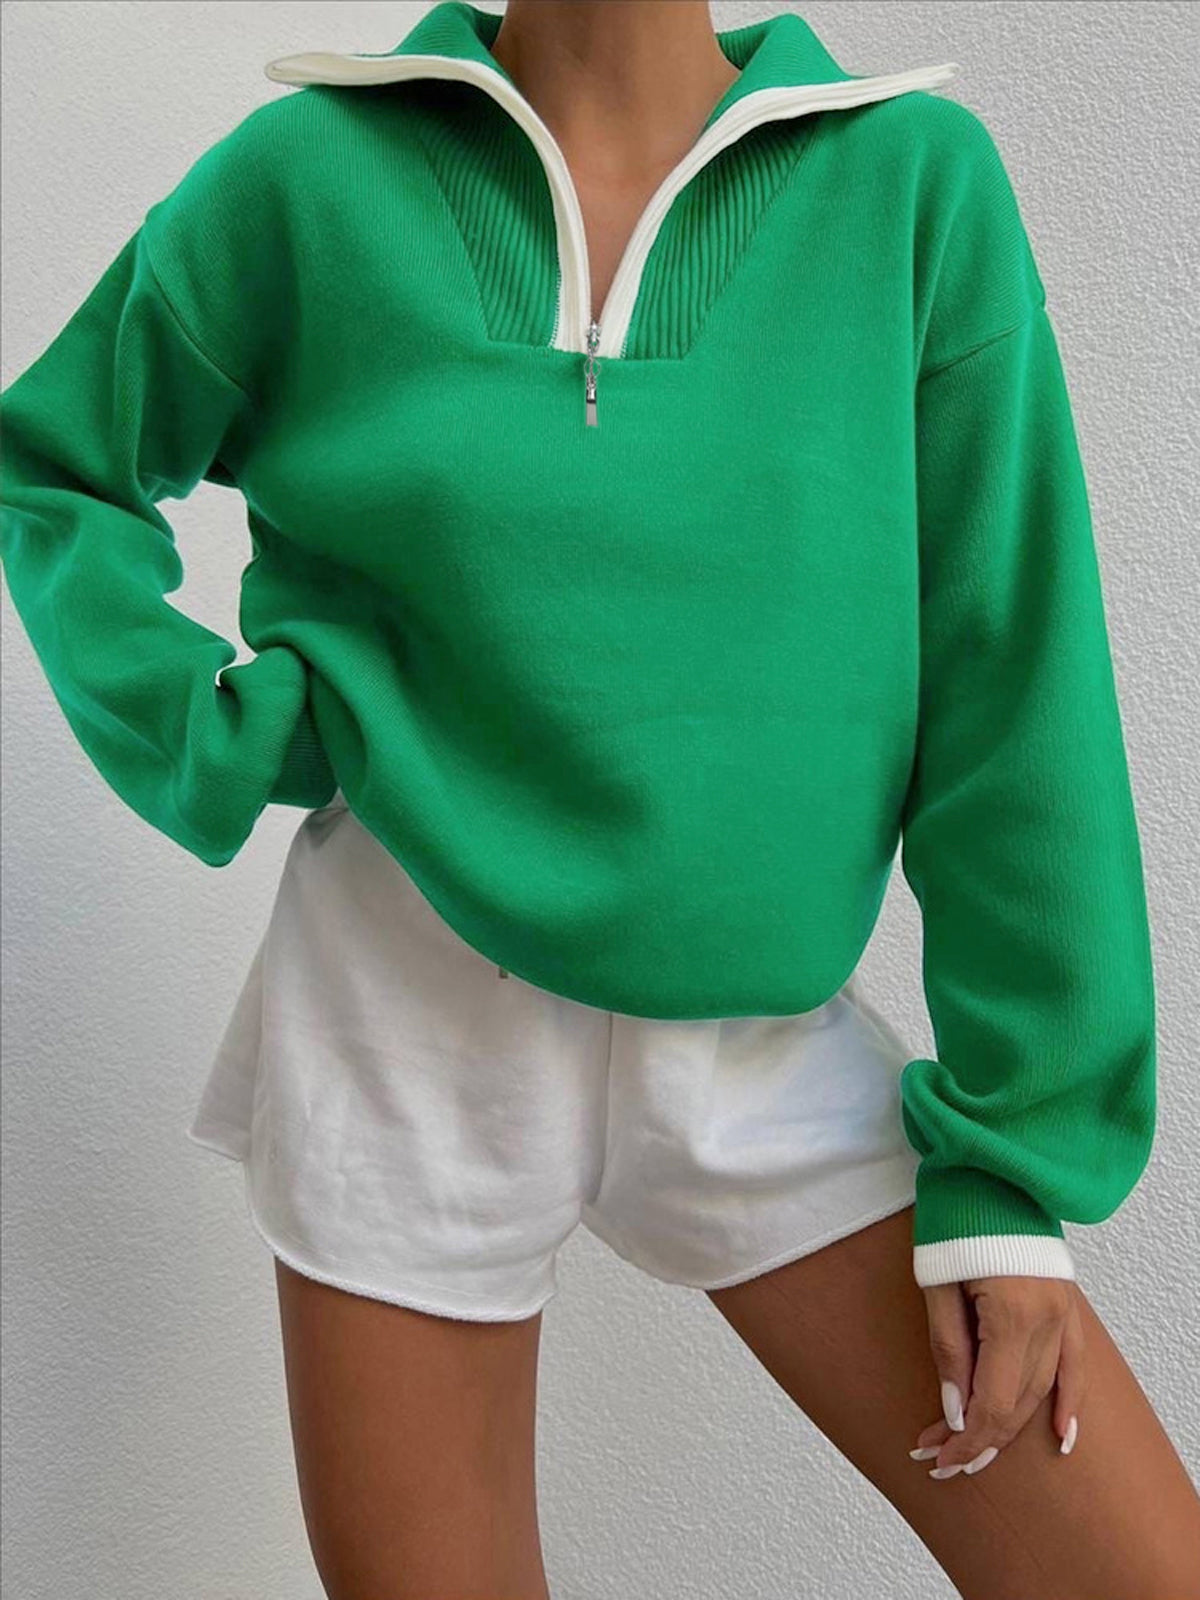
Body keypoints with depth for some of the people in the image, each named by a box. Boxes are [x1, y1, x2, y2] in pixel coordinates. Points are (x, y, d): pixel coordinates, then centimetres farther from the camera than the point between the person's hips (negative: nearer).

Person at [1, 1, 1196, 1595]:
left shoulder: (917, 179, -5)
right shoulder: (310, 177, -5)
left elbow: (1014, 691, -5)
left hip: (776, 1042, 1)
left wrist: (1017, 1161, -5)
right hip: (413, 1033, 0)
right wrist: (217, 733, -6)